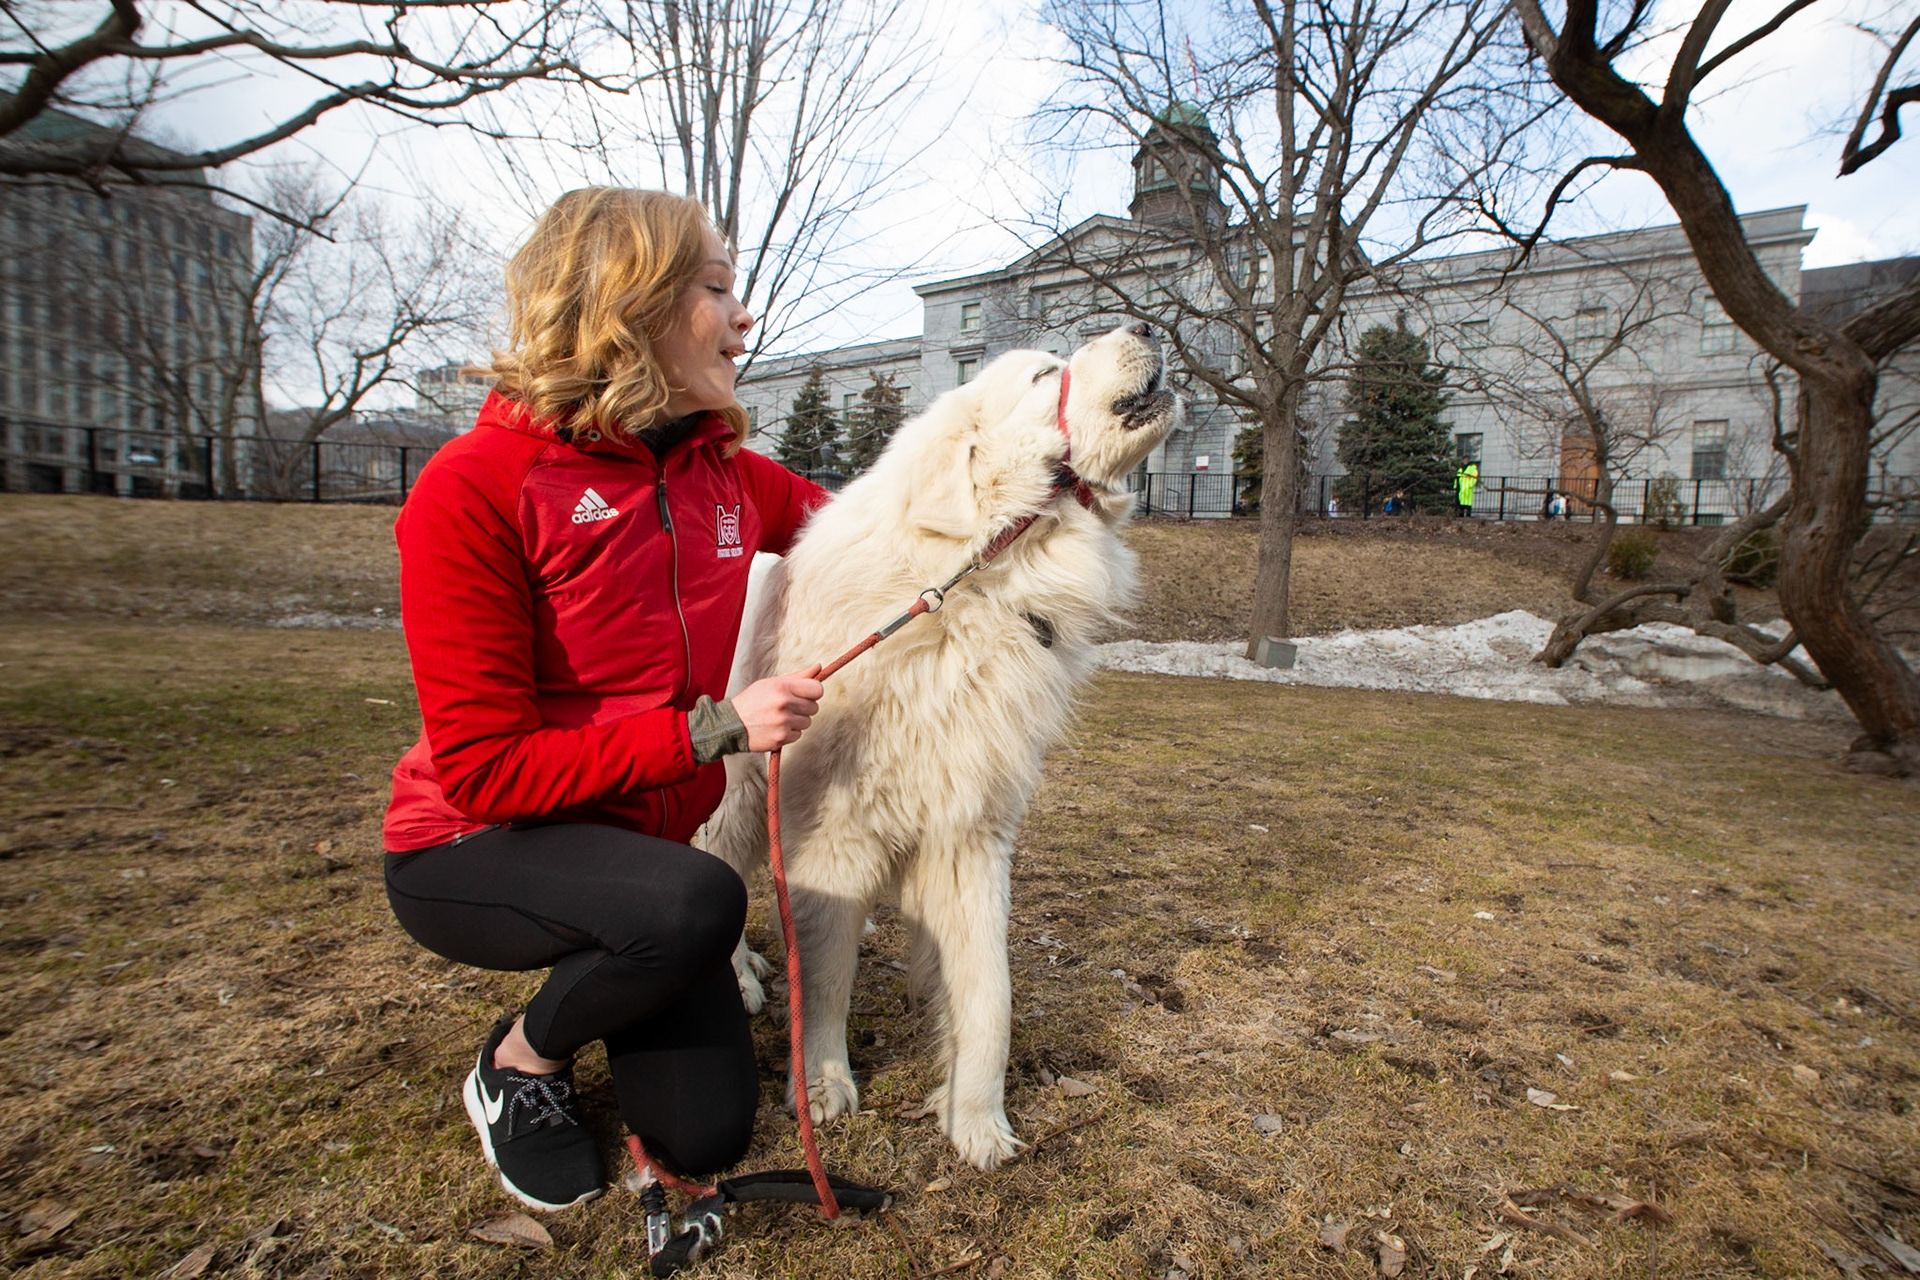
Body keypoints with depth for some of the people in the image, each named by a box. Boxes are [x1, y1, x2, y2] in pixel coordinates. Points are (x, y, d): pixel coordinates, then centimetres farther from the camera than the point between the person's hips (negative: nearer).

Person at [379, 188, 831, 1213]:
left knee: (706, 1136, -2)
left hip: (631, 846, 5)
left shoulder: (726, 472, -4)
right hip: (472, 849, -4)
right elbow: (486, 770, -23)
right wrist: (713, 728, -27)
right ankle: (520, 1060, -1)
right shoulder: (476, 488, -21)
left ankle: (604, 985, 30)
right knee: (696, 902, -36)